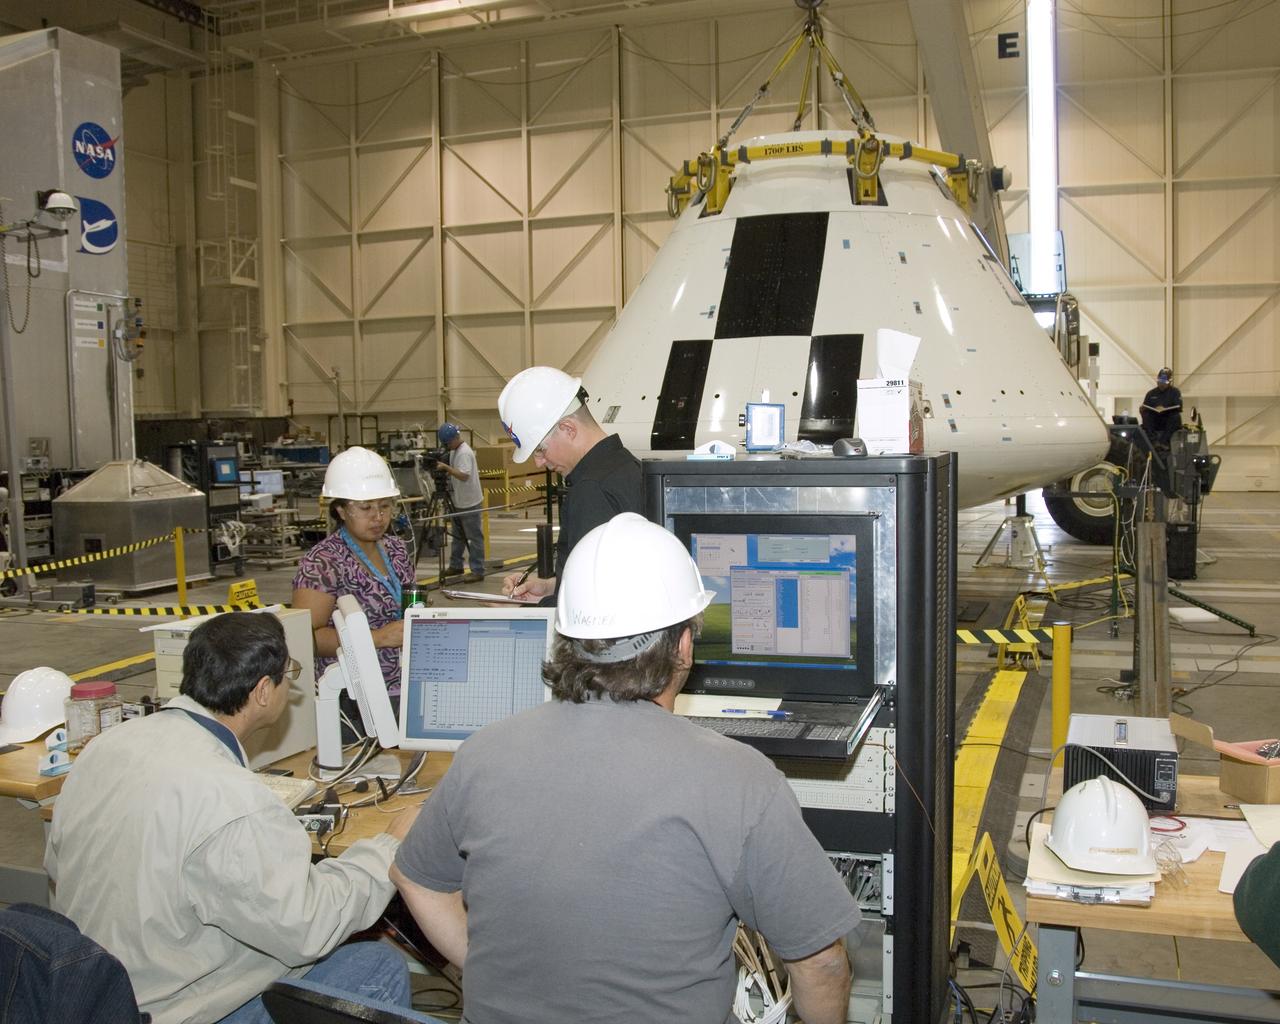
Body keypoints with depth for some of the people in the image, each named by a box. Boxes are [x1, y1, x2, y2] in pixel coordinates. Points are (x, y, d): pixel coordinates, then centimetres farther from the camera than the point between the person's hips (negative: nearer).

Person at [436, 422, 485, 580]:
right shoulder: (454, 451, 11)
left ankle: (478, 571, -3)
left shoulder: (465, 453, -18)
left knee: (474, 537, -5)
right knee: (457, 535, 17)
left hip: (470, 503, -10)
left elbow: (464, 475, -29)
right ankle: (455, 566, 27)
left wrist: (446, 467, -31)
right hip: (458, 502, 10)